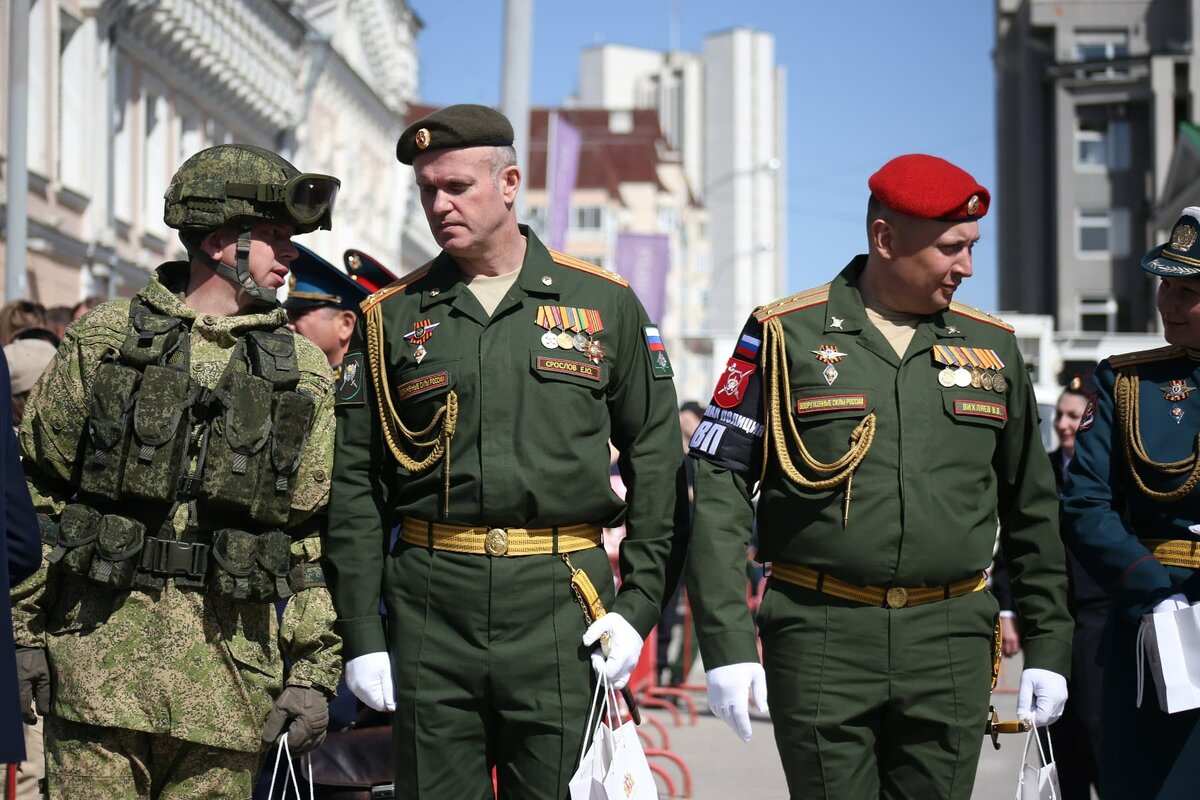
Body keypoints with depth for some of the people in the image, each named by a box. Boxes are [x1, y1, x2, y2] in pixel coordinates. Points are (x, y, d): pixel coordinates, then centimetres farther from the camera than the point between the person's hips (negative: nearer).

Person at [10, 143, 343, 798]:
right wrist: (24, 628, 2)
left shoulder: (303, 373, 10)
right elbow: (36, 491, 7)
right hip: (103, 647, -1)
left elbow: (318, 538, 8)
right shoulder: (104, 339, 5)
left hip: (233, 657, 2)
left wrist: (314, 671, 2)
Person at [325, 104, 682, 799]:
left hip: (561, 602, -1)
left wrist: (639, 601, 0)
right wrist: (362, 633, 2)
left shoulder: (605, 304, 7)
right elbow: (355, 481, 8)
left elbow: (655, 454, 9)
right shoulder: (392, 318, 9)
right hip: (430, 603, 1)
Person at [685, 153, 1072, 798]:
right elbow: (717, 486, -2)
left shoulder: (992, 346, 11)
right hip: (821, 641, -3)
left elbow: (1031, 509, 19)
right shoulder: (786, 335, 1)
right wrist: (727, 642, -9)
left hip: (950, 643, 3)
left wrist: (1048, 645, 15)